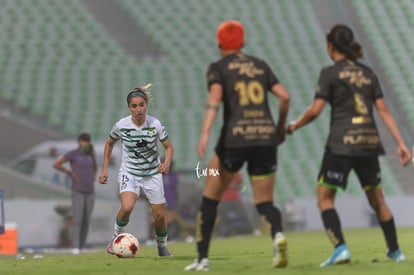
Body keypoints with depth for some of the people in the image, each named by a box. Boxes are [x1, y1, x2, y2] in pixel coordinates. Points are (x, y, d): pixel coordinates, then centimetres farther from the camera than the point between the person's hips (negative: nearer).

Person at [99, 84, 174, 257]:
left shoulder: (155, 124, -12)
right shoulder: (121, 126, -11)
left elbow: (169, 147, -2)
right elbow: (109, 143, 8)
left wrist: (167, 162, -23)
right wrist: (104, 169, 5)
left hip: (153, 174, 1)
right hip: (129, 173, -1)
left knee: (160, 216, 1)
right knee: (127, 207, -29)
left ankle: (162, 246, 30)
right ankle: (117, 236, -2)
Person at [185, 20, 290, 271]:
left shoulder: (218, 68, 5)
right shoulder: (260, 66, 16)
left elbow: (215, 98, -12)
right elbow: (284, 96, 8)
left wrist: (205, 133, -22)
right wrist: (281, 126, 23)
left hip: (235, 138, -3)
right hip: (266, 137, 3)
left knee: (210, 198, 13)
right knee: (265, 202, 9)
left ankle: (203, 258, 9)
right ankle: (278, 234, -24)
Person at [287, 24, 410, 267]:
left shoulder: (330, 73, -3)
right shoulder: (368, 73, 12)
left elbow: (315, 110, -8)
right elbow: (384, 110, 8)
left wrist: (293, 127, 8)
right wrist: (400, 143, 6)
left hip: (342, 144, -5)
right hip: (369, 142, 5)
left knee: (325, 197, 1)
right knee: (377, 198, 17)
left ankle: (340, 248, -15)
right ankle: (395, 251, 21)